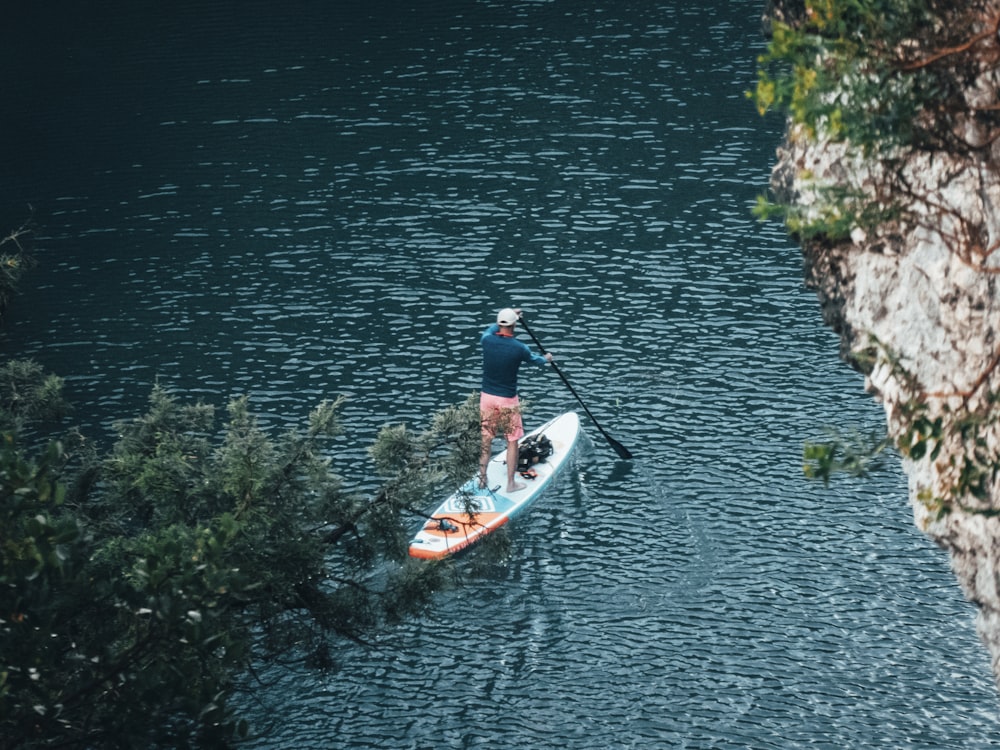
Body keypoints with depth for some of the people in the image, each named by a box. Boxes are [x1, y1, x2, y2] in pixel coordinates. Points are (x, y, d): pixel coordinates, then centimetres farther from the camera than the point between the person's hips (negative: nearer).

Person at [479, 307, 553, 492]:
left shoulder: (487, 340, -8)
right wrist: (546, 359, 32)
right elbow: (534, 359, 9)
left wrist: (505, 318, 35)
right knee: (512, 442, 8)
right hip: (508, 400, -4)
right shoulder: (519, 348, -15)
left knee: (486, 440, 13)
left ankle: (482, 479, 19)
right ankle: (511, 483, 12)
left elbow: (489, 330, 20)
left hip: (487, 397, 4)